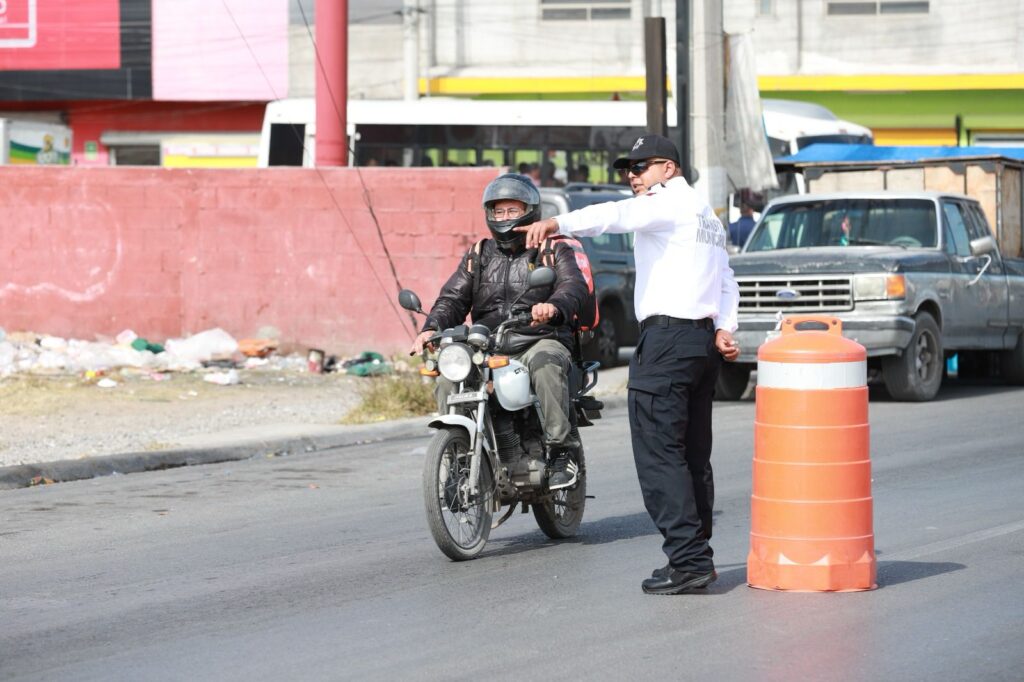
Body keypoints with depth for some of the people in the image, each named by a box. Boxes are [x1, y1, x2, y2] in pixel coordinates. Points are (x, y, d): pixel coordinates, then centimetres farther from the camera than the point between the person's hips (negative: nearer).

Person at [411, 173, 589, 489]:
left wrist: (554, 306, -36)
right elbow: (453, 298, 10)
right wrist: (432, 328, -13)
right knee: (448, 379, -23)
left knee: (545, 366, -38)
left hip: (540, 341, -4)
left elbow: (574, 285, -11)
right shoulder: (478, 256, 20)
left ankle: (562, 451, -33)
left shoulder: (553, 251, 8)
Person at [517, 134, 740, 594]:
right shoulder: (707, 215, 24)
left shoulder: (669, 203, -6)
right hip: (703, 339, 10)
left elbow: (616, 215, -25)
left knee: (659, 454, -11)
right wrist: (724, 328, 8)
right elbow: (726, 282, 22)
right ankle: (697, 555, 15)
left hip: (667, 336, -10)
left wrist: (558, 223, -37)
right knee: (692, 455, 13)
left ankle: (688, 558, -17)